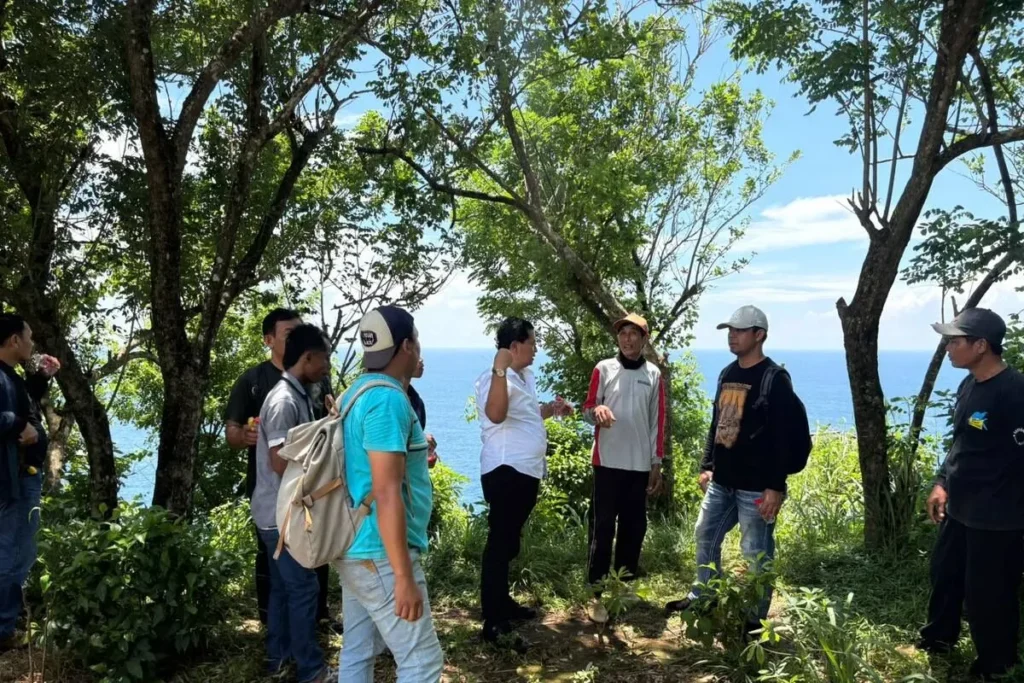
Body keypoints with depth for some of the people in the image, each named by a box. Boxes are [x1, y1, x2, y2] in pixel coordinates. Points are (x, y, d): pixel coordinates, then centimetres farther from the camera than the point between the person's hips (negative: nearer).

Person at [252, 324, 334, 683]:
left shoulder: (298, 395, 9)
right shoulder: (284, 400, -22)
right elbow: (281, 462, -26)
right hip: (281, 513, -9)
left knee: (283, 584, 18)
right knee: (303, 587, -1)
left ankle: (279, 654, 32)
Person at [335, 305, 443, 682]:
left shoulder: (359, 390, 10)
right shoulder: (389, 399, -20)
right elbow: (386, 493, -24)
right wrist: (404, 576, -22)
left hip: (356, 549, 10)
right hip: (380, 555, -10)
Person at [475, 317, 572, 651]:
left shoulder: (525, 376, 15)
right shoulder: (495, 378, -17)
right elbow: (496, 414, -37)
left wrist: (552, 409, 14)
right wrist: (500, 369, -44)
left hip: (527, 471, 10)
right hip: (506, 472, -10)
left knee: (510, 541, 20)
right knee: (500, 543, -5)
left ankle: (503, 603, 34)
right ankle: (494, 623, 1)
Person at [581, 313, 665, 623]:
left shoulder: (654, 375, 6)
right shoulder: (603, 369, 1)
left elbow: (657, 421, 8)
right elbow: (587, 409, 1)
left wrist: (657, 463, 6)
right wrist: (597, 410, -23)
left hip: (640, 464, 3)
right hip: (608, 461, -2)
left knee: (634, 526, 9)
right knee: (602, 526, -2)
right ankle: (596, 594, 4)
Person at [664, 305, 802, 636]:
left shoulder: (775, 379, -13)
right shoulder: (727, 374, 11)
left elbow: (783, 438, -16)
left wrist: (775, 486, -19)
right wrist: (707, 466, 17)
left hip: (756, 486, -8)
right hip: (721, 481, 8)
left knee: (756, 553, 4)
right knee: (706, 537, 18)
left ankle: (755, 618, 18)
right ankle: (702, 596, 36)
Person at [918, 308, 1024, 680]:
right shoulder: (968, 385, 5)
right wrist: (942, 483, 16)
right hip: (958, 509, 8)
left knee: (987, 596, 8)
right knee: (944, 575, 23)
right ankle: (937, 640, 44)